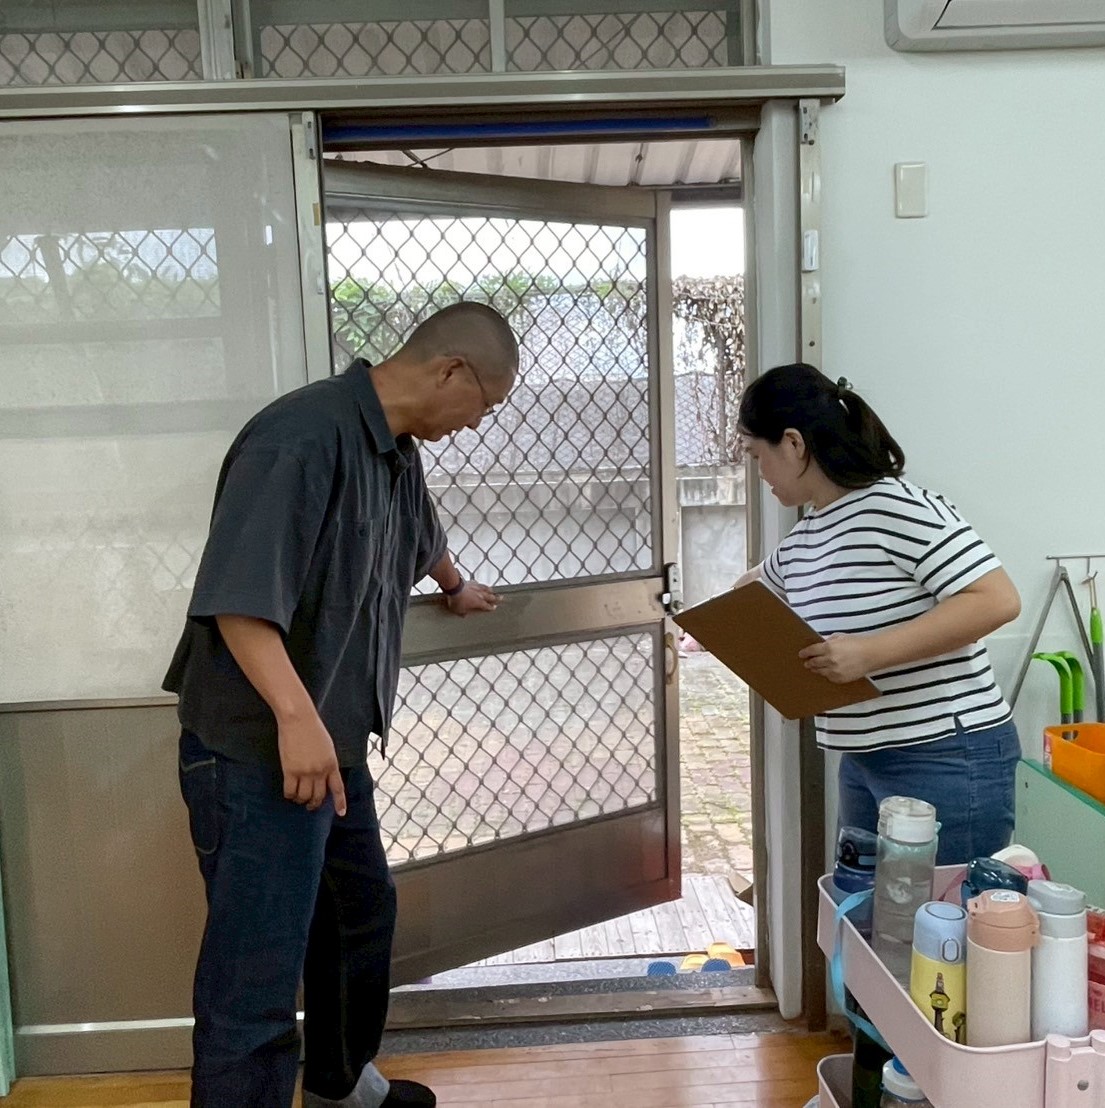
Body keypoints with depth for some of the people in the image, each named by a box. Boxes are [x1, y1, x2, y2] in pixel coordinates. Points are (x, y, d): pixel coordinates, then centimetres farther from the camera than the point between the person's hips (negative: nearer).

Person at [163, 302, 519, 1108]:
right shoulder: (302, 435, -20)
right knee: (257, 983, -4)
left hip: (337, 744, 10)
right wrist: (294, 714, -39)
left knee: (364, 915, 24)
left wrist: (459, 591, 50)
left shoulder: (395, 450, 11)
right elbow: (234, 592, -29)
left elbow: (423, 539, 33)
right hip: (259, 752, -10)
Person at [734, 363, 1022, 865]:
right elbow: (757, 586, 29)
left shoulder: (899, 508, -18)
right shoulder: (804, 537, 8)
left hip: (947, 758, -8)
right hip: (863, 760, 8)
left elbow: (997, 600, -24)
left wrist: (870, 651, -28)